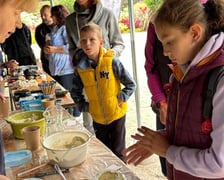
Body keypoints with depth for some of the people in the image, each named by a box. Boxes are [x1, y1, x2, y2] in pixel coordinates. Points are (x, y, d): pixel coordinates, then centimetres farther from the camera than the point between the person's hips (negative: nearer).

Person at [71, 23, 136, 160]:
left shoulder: (112, 61, -17)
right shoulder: (80, 67, -7)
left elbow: (131, 85, -9)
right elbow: (76, 92, 8)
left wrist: (120, 99, -16)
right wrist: (83, 106, -1)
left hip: (116, 114, -3)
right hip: (97, 117, 3)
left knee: (118, 152, 10)